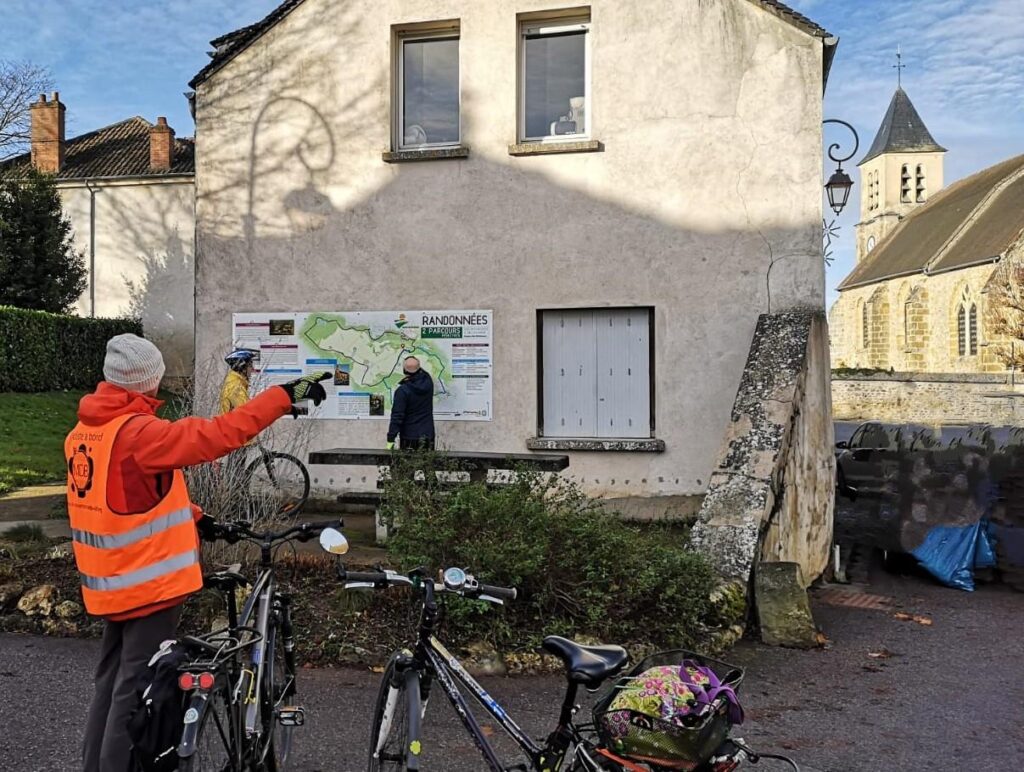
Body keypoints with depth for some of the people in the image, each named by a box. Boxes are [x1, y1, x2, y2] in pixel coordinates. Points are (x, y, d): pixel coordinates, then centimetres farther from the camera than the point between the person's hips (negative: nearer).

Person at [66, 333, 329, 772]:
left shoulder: (82, 433, 6)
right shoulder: (137, 432, -22)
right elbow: (216, 436, -31)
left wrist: (191, 517, 12)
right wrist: (285, 395, -29)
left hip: (110, 583, 9)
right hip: (149, 582, -9)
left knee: (112, 682, 21)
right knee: (136, 691, 2)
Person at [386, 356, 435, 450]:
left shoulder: (402, 391, -18)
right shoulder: (428, 382, -5)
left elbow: (397, 416, -17)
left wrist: (391, 439, -11)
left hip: (409, 437, -4)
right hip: (428, 435, 4)